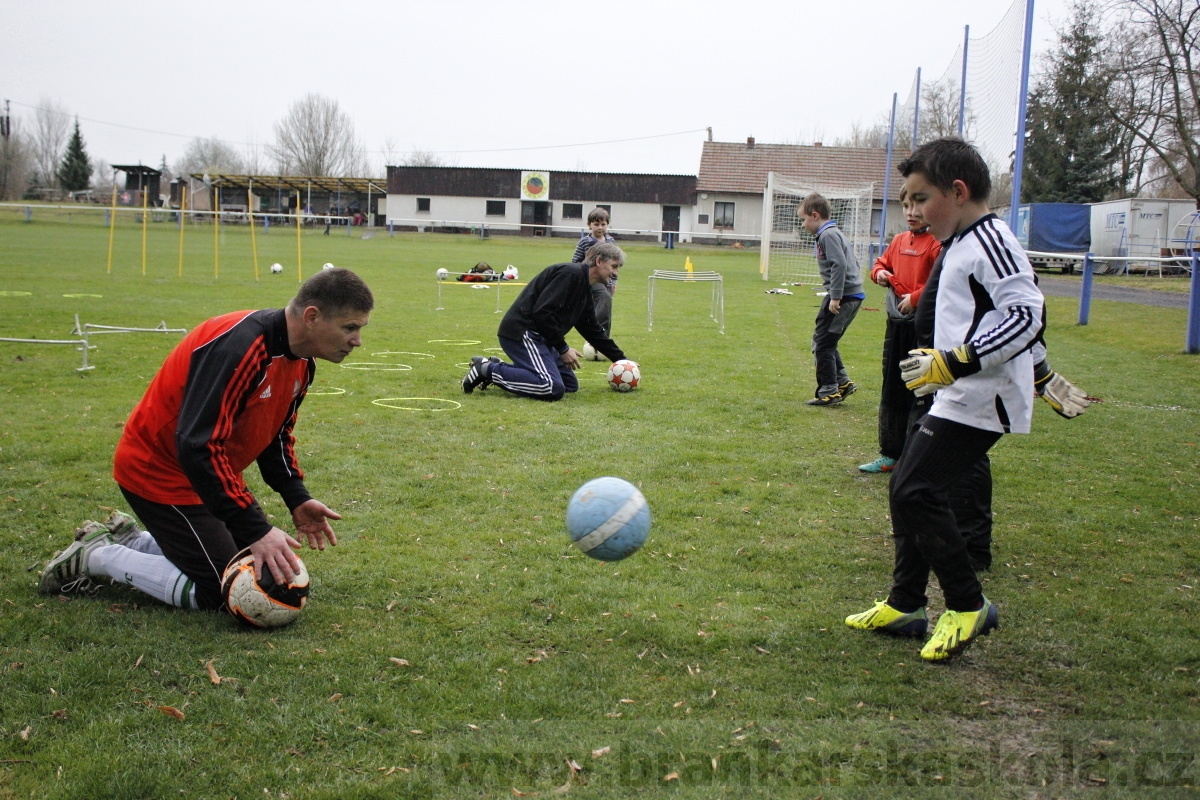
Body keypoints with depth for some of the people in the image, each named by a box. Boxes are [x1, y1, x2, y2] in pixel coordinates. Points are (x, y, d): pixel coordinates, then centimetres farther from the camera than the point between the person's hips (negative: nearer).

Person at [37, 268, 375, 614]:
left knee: (263, 567, 12)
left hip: (213, 472, 9)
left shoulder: (301, 361, -2)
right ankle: (96, 557, 6)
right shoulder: (239, 347, -32)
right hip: (161, 472, -9)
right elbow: (197, 446, -36)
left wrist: (297, 499, -1)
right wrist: (256, 530, -37)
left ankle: (127, 539, 23)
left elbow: (275, 433, 13)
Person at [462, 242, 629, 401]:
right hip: (521, 332, -11)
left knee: (570, 385, 13)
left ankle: (499, 367, 12)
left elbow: (593, 330, 27)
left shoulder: (584, 291, 18)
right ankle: (487, 369, -12)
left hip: (537, 335, 11)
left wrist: (620, 359, 24)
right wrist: (563, 349, -15)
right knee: (553, 389, -24)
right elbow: (542, 311, -22)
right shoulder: (570, 273, -14)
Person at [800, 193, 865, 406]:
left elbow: (840, 264, -22)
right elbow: (852, 262, 23)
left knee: (822, 344, -4)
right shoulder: (835, 233, 18)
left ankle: (829, 392, -1)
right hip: (853, 294, 10)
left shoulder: (828, 235, -12)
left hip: (843, 296, -10)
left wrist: (835, 297, -22)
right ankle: (842, 382, 17)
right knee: (825, 341, 17)